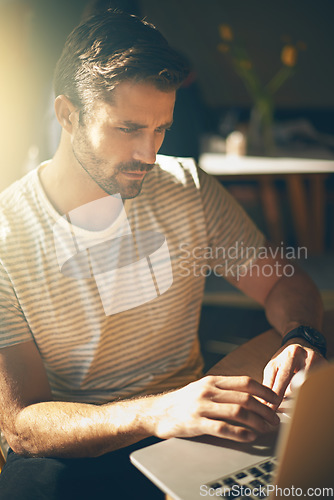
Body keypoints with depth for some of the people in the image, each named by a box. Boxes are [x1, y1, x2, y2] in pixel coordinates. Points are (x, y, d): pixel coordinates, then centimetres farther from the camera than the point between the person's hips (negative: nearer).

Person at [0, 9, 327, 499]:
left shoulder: (188, 188, -3)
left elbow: (284, 283, 6)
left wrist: (300, 339, -17)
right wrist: (156, 413, -34)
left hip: (189, 425, 3)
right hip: (73, 454, -2)